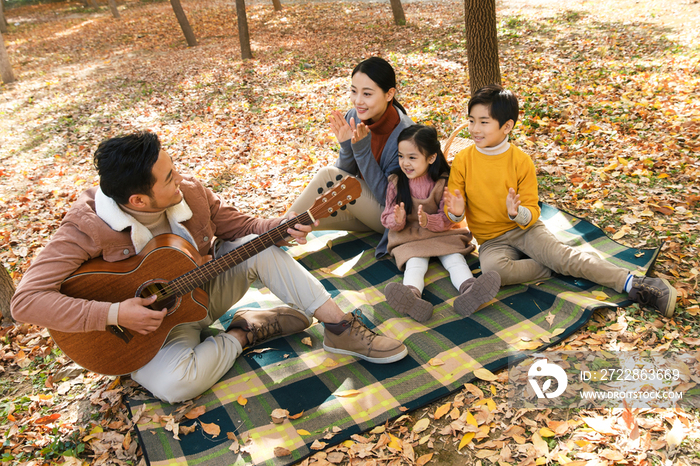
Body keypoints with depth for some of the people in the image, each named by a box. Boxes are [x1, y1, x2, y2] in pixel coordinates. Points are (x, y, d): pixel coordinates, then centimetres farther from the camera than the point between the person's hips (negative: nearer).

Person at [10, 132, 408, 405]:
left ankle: (341, 327, -15)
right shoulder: (88, 226, -27)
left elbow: (238, 225, 0)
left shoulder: (190, 192, -14)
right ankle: (246, 332, -8)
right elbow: (27, 299, -27)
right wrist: (112, 314, -34)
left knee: (259, 246, -20)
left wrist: (282, 226, -20)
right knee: (176, 383, -34)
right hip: (147, 321, -3)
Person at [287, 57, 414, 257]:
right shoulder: (354, 118, -9)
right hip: (364, 208, 5)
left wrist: (362, 149, -32)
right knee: (309, 214, -22)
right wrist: (346, 146, -21)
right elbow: (346, 172, 0)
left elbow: (388, 197, -24)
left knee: (328, 176, -23)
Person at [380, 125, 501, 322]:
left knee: (455, 258, -24)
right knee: (415, 263, -27)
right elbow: (388, 217, 0)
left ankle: (469, 289, -49)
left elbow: (449, 218, -8)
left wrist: (429, 221, -29)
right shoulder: (396, 182, 0)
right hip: (409, 237, -1)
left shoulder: (443, 182, -6)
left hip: (443, 232, 1)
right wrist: (397, 220, -25)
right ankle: (411, 294, -56)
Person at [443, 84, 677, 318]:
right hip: (492, 240, 0)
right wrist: (456, 212, -28)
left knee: (561, 254, -25)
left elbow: (532, 212, -6)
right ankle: (554, 269, -17)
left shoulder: (521, 161, -7)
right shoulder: (462, 161, -7)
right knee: (492, 268, -33)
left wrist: (517, 213, -30)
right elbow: (451, 211, -3)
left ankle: (631, 283, -21)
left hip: (524, 228, 0)